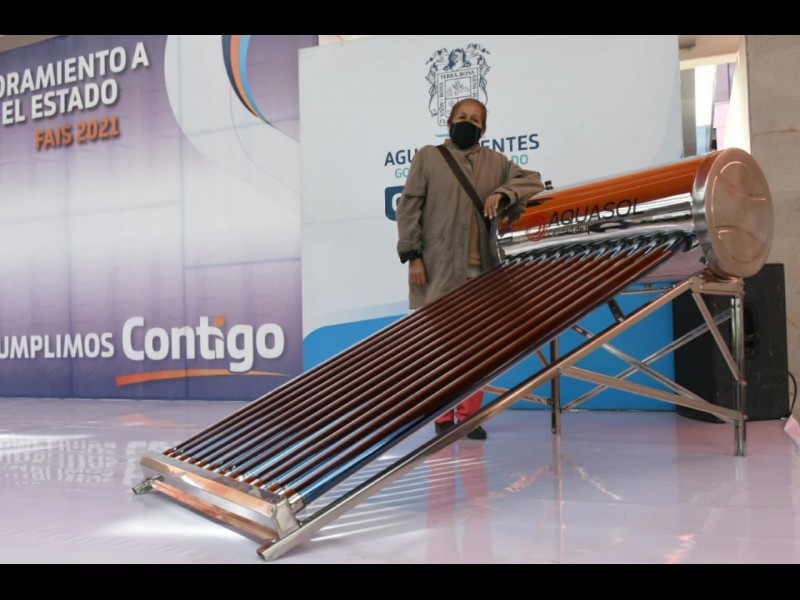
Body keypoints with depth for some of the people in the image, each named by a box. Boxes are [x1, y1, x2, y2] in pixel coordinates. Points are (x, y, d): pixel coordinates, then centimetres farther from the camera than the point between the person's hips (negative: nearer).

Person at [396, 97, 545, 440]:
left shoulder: (495, 162, 17)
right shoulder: (427, 157, 9)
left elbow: (534, 181, 11)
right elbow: (409, 207, 4)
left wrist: (503, 193, -8)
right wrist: (412, 255, -5)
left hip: (481, 269, 3)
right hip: (438, 268, -3)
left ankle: (469, 415, 13)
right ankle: (442, 417, 8)